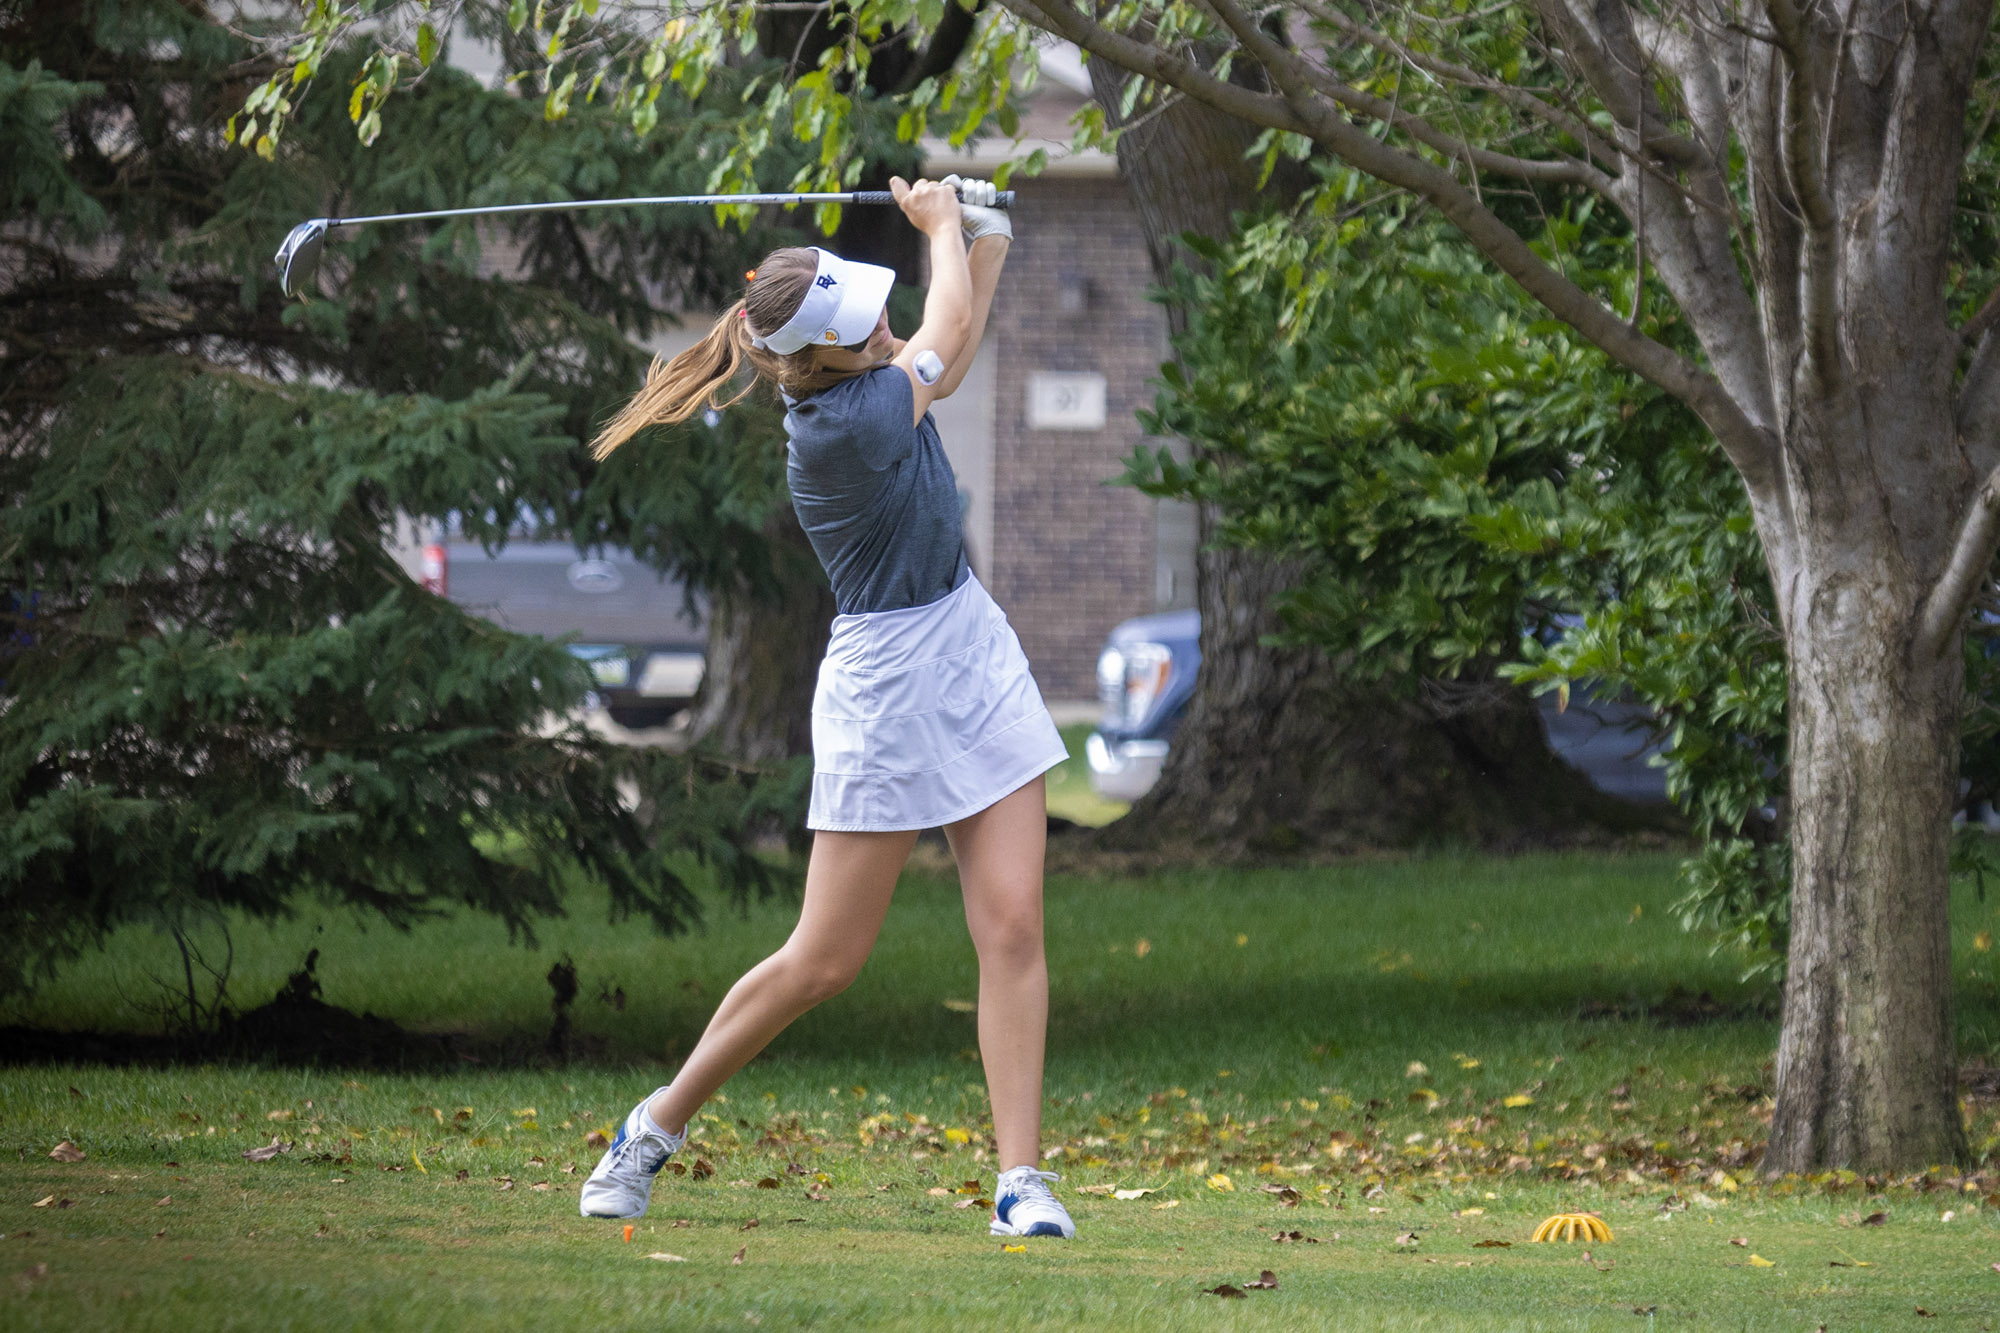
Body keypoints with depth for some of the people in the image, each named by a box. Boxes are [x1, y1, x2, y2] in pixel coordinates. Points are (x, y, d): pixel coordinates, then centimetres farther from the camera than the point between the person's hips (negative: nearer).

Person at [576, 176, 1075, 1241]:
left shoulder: (857, 382, 0)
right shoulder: (840, 428, -24)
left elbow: (955, 338, 18)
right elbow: (950, 331, -9)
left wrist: (982, 234, 2)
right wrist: (942, 224, 8)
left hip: (972, 654, 8)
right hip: (886, 688, -8)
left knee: (1012, 926, -3)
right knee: (824, 959, -1)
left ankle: (1021, 1180, -3)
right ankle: (661, 1122, 19)